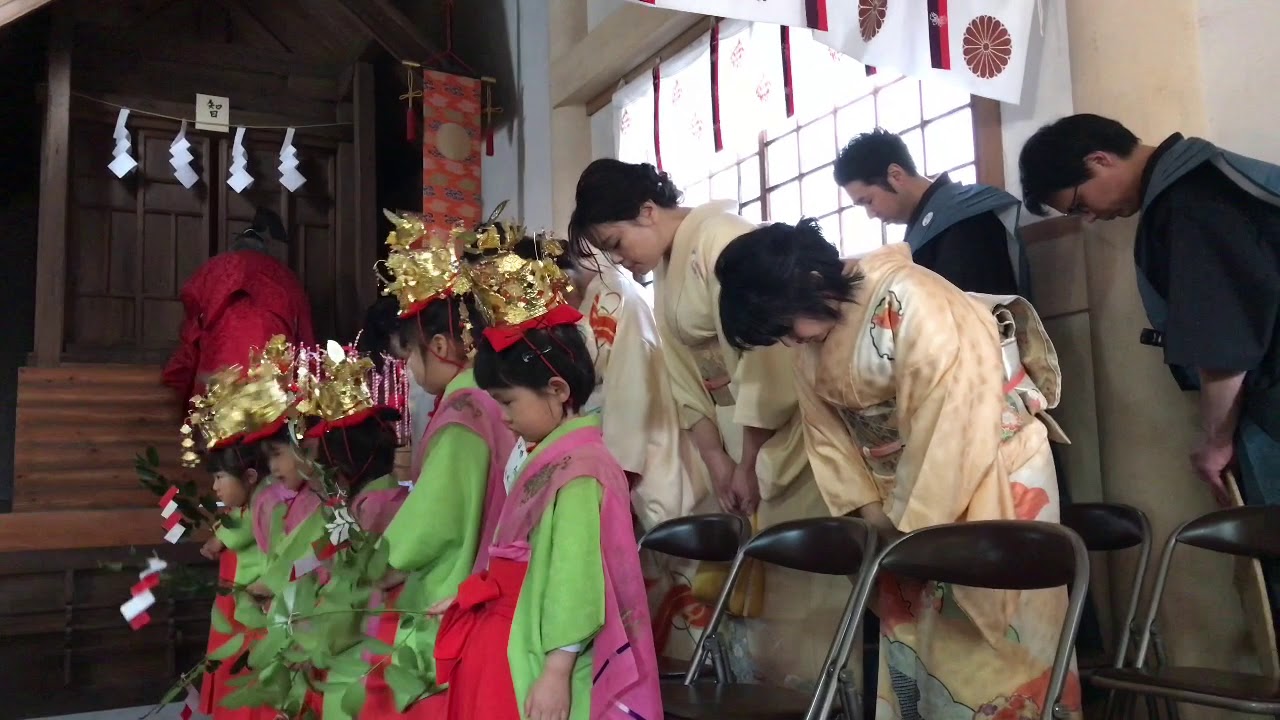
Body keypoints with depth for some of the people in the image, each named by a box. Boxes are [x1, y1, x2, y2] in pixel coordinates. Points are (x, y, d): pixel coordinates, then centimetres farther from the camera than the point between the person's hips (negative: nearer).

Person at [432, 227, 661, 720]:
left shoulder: (578, 470, -19)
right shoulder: (551, 460, 9)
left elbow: (575, 577, -23)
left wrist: (556, 673, -23)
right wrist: (469, 596, 17)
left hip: (542, 657, -9)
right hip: (519, 639, 9)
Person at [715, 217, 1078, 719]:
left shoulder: (911, 302, -25)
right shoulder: (812, 337, 0)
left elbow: (947, 425, -25)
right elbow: (826, 431, 6)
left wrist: (914, 522, -18)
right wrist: (867, 508, -3)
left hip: (993, 471, -7)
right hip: (907, 488, 7)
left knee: (990, 638, -1)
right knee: (911, 633, 12)